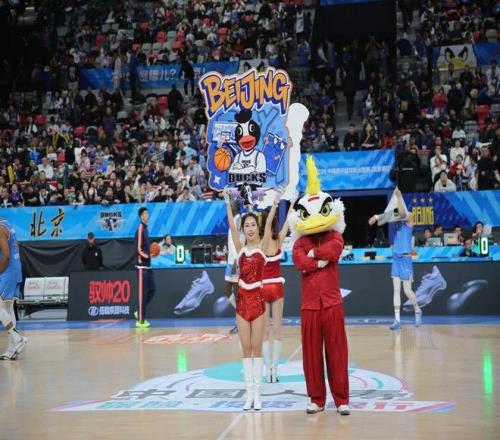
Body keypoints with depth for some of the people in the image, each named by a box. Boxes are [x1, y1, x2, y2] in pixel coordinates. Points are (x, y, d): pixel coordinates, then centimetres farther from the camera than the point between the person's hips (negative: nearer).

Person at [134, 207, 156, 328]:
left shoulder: (145, 229, 15)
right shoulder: (140, 229, -14)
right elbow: (138, 249, -19)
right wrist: (146, 256, -31)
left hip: (147, 265, 9)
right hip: (142, 266, -9)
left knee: (152, 289, 11)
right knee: (142, 293, -6)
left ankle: (140, 313, 20)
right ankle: (140, 320, -2)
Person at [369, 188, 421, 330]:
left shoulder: (409, 218, -7)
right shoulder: (397, 220, 11)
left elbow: (402, 213, -25)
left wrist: (399, 196, -30)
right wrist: (377, 217, -12)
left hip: (405, 258, -6)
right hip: (396, 258, 6)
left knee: (407, 291, -1)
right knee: (396, 290, 1)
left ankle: (417, 311, 25)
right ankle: (397, 320, 1)